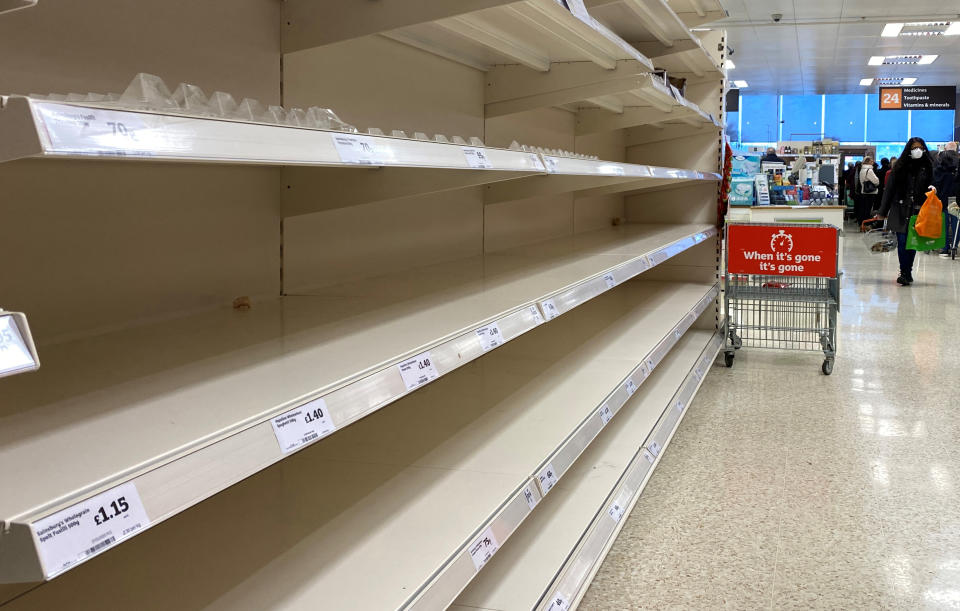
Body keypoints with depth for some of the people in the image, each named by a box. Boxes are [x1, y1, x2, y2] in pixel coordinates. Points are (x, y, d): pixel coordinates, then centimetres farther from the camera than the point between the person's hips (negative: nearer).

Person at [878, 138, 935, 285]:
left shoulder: (928, 167, 6)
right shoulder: (900, 167, 2)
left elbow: (932, 186, 12)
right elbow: (889, 189, 3)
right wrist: (883, 211, 1)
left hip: (919, 211, 1)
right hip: (901, 211, -1)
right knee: (902, 241, -7)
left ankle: (906, 273, 19)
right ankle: (905, 273, 0)